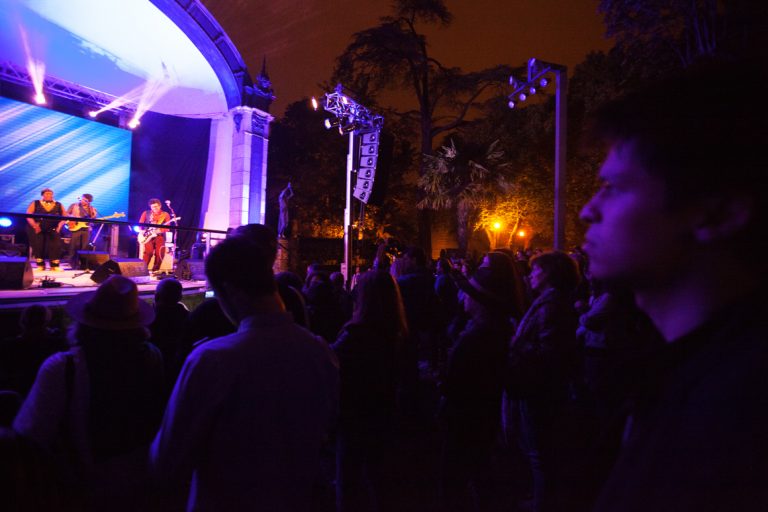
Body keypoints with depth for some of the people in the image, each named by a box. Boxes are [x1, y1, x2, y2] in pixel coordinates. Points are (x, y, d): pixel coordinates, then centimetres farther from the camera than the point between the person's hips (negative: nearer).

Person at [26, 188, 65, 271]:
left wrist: (59, 226, -6)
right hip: (37, 229, 0)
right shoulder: (35, 204, 1)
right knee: (38, 246, -1)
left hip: (53, 230, 0)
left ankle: (55, 265, -6)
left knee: (55, 246, -9)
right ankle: (40, 265, 6)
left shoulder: (58, 205, 5)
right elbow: (28, 216, -4)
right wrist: (34, 225, -15)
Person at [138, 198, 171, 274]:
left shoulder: (165, 214, 6)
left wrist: (160, 230, -20)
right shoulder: (146, 213, 11)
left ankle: (155, 270, 1)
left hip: (159, 235, 0)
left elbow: (167, 227, -2)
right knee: (149, 250, -24)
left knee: (160, 252, -18)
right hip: (148, 235, 0)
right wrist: (142, 230, -6)